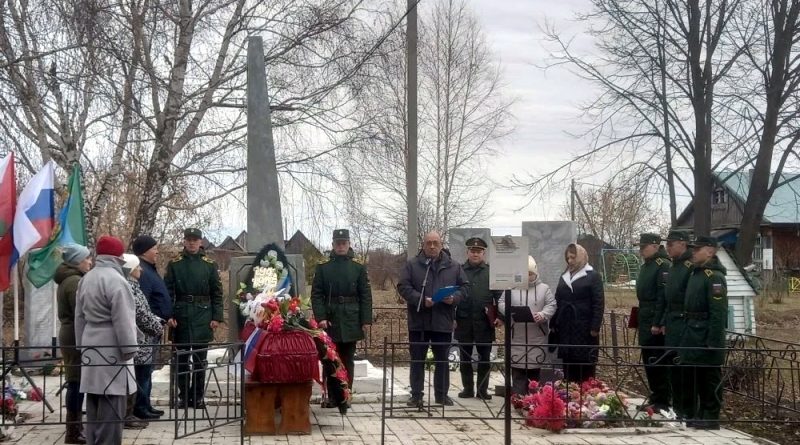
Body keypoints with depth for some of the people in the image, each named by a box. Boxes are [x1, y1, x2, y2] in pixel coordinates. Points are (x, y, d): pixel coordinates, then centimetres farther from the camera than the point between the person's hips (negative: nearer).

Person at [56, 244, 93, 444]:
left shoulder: (68, 280, 17)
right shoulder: (75, 281, -15)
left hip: (70, 335, 10)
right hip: (77, 338, -10)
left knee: (75, 383, 12)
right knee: (77, 382, -7)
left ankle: (75, 428, 18)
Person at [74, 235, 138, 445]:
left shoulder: (86, 279, 12)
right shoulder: (115, 279, -15)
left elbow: (80, 317, 18)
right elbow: (123, 320, -18)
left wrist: (82, 345, 23)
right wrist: (129, 350, -11)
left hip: (92, 350, 9)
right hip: (111, 352, -9)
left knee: (95, 407, 13)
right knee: (111, 409, -5)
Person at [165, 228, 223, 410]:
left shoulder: (210, 264, 4)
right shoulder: (174, 264, 3)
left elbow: (217, 293, 4)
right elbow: (168, 291, 1)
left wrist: (217, 317, -3)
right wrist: (168, 315, -8)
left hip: (203, 315, 0)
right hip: (181, 314, 0)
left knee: (200, 358, 5)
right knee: (182, 358, 6)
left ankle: (198, 397, 13)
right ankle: (183, 396, 15)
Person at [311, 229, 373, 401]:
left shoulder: (359, 267, 5)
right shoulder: (322, 267, 4)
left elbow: (365, 295, 3)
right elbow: (316, 294, 0)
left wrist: (366, 320, -4)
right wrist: (320, 317, -11)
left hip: (351, 322, 0)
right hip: (329, 321, 0)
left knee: (347, 361, 7)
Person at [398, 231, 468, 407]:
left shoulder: (453, 266, 7)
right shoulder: (412, 265, 1)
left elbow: (463, 286, 8)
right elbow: (403, 287, -6)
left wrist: (454, 298, -12)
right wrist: (421, 300, -18)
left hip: (443, 322, 2)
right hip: (419, 322, -1)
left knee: (442, 360, 10)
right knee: (417, 360, 5)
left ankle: (442, 394, 21)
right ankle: (416, 395, 13)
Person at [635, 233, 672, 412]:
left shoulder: (664, 266, -13)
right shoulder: (646, 266, 16)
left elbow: (663, 297, -19)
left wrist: (658, 323, -22)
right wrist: (641, 321, 18)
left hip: (656, 324, -9)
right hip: (645, 322, 9)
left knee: (658, 362, -5)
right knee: (648, 361, 13)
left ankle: (662, 402, 2)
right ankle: (654, 397, 22)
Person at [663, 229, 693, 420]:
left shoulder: (692, 266, -14)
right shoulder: (674, 266, 15)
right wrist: (665, 322, 17)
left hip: (684, 323, -9)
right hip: (672, 322, 9)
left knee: (684, 365, -5)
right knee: (672, 362, 12)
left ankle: (687, 409, 2)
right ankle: (677, 405, 21)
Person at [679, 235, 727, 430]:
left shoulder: (714, 277, -16)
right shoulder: (695, 273, 13)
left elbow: (719, 313, -20)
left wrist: (713, 342, -22)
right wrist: (688, 331, 17)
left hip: (707, 337, -9)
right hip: (692, 334, 10)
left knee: (709, 378, 1)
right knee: (690, 376, 15)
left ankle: (710, 418, 9)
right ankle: (692, 414, 26)